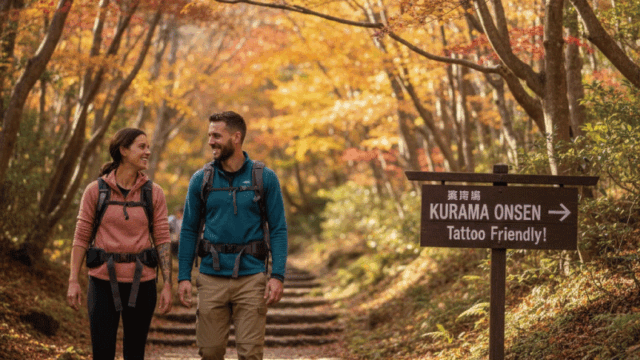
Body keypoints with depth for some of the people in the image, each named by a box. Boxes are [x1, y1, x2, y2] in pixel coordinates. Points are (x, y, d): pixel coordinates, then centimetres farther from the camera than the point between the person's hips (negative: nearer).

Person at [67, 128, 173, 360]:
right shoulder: (96, 191, 0)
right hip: (104, 281, -1)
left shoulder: (154, 194, 4)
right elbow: (81, 238, 2)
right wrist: (73, 281, -4)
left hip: (140, 283, 1)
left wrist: (167, 285, -2)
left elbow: (162, 241, 3)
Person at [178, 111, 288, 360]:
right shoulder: (201, 179, 6)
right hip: (212, 278, 2)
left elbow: (278, 229, 1)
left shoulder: (265, 178, 1)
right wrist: (183, 276, 2)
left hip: (251, 277, -2)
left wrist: (278, 276, -8)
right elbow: (189, 230, 10)